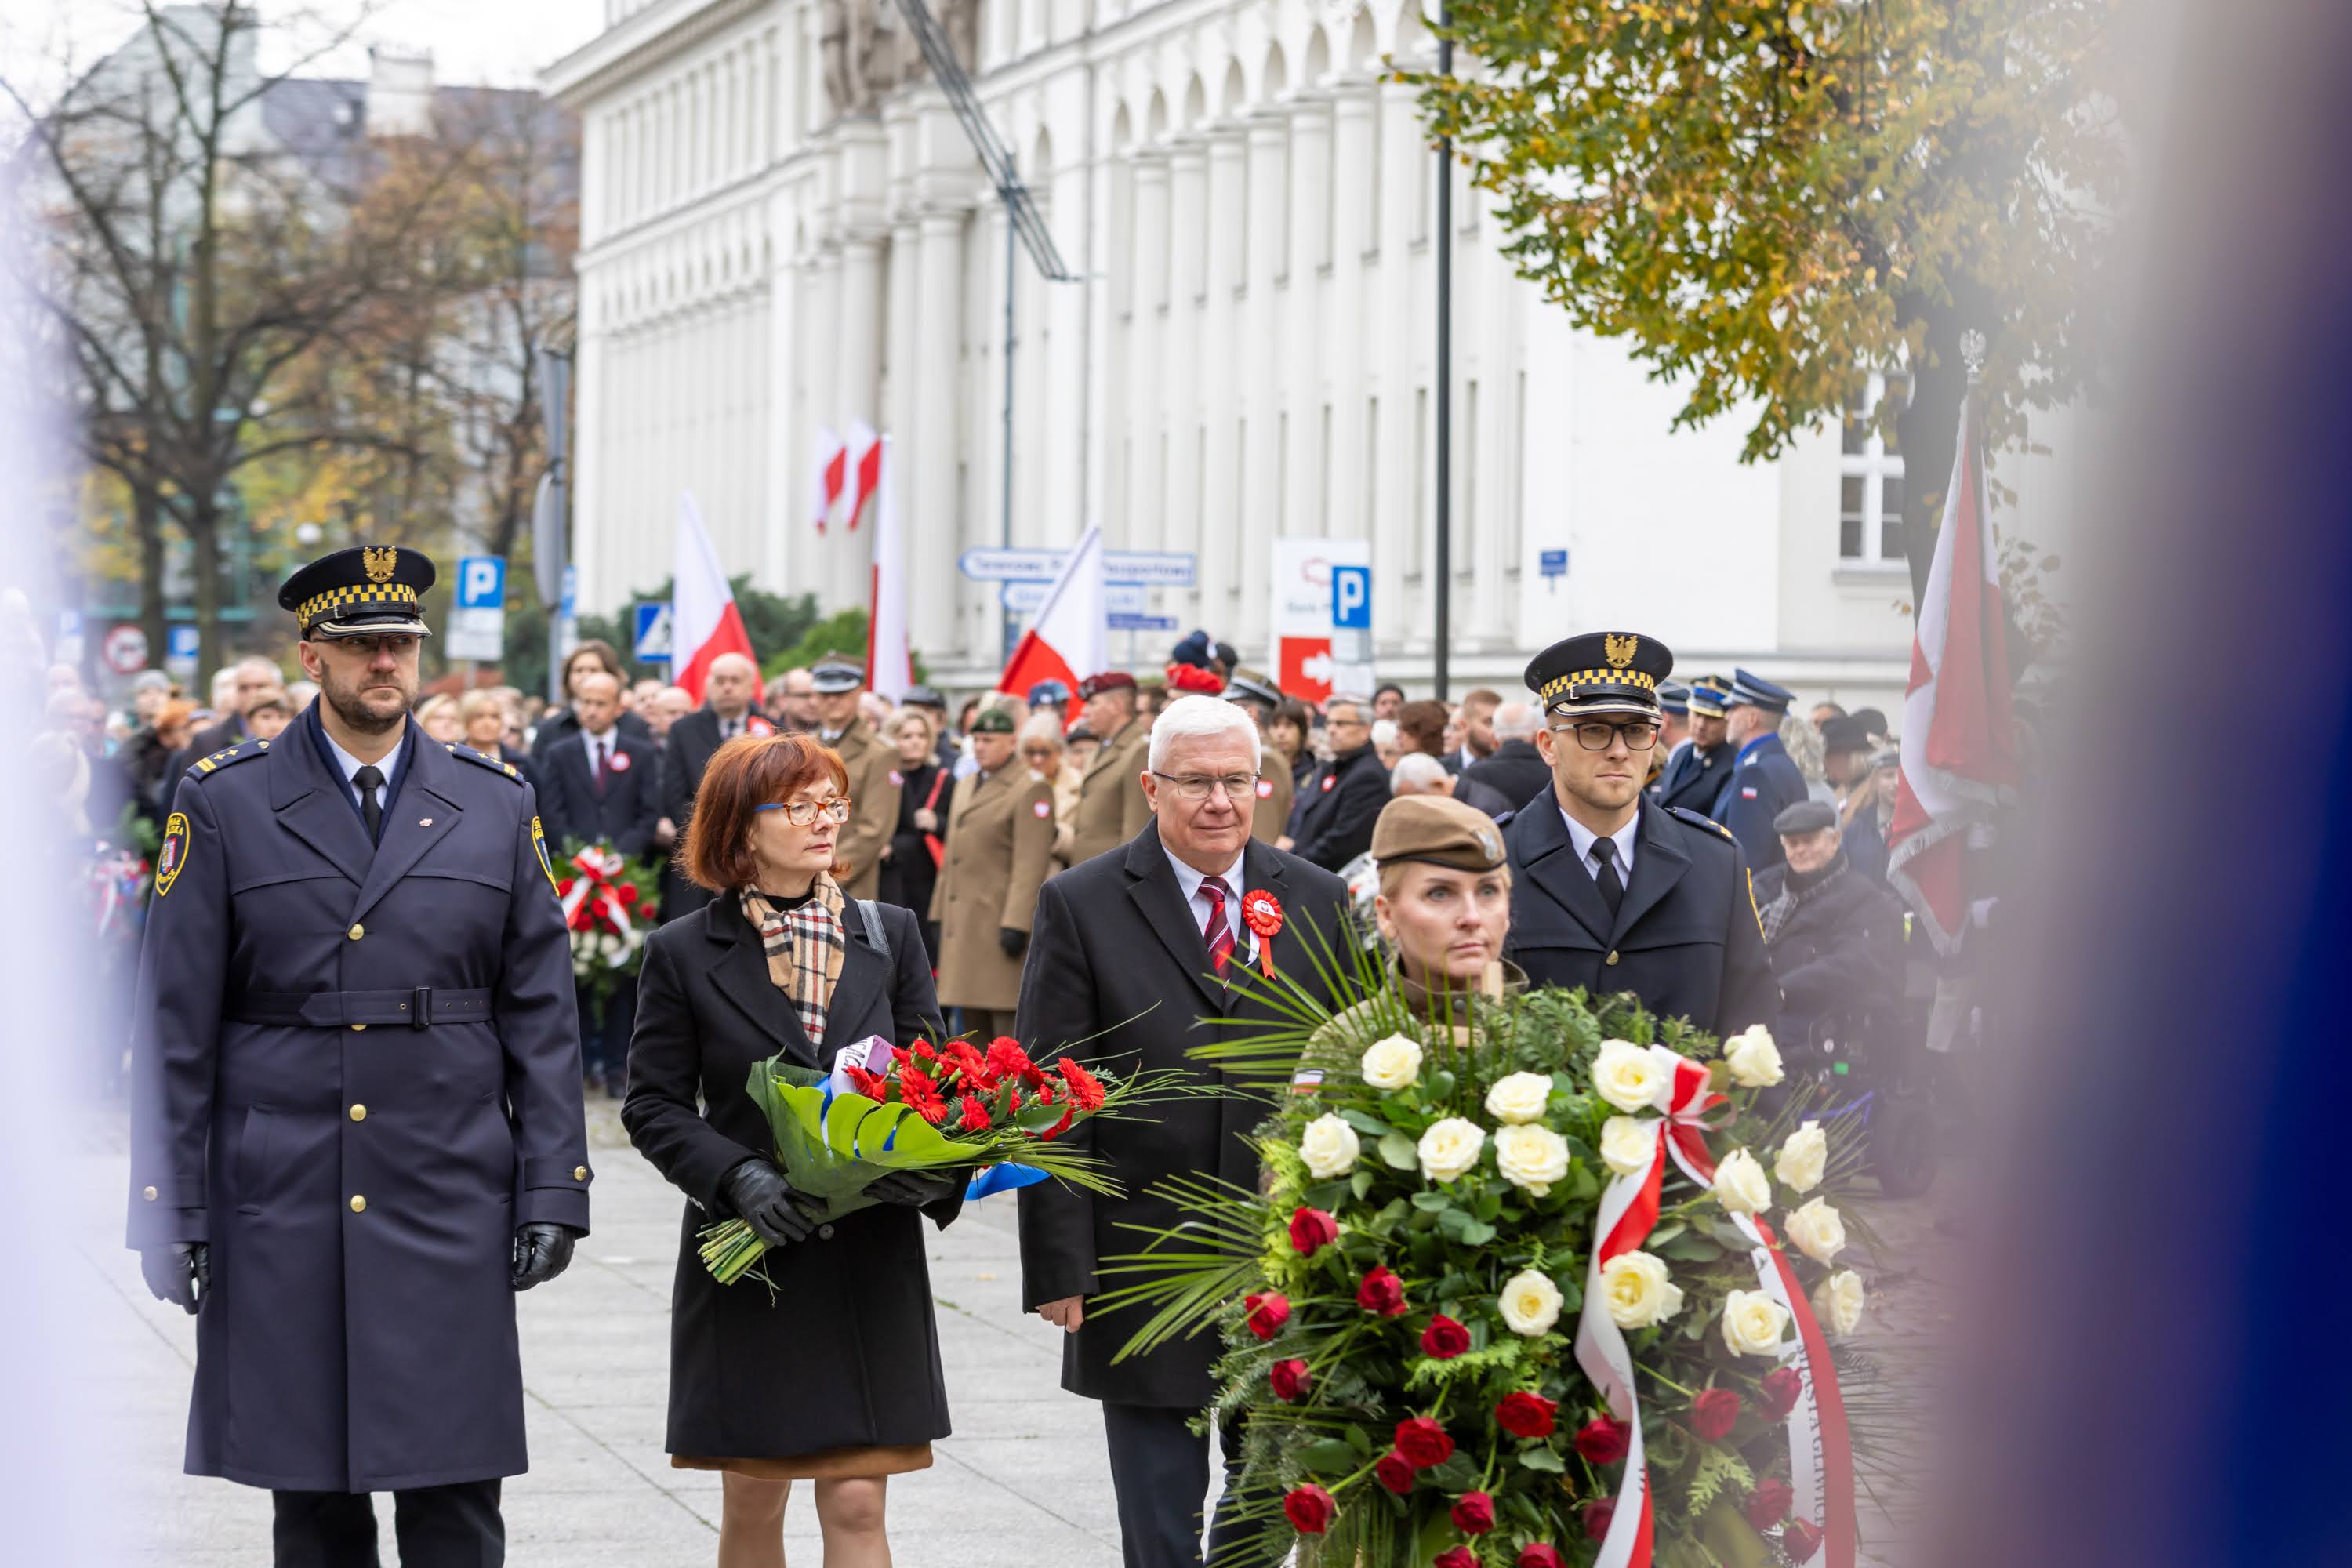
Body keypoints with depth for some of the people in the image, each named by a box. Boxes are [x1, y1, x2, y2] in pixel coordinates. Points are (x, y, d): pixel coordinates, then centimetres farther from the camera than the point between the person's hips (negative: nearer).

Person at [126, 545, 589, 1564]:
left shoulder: (497, 807, 8)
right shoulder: (222, 804, 2)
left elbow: (542, 1019, 8)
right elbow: (174, 1030, 1)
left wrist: (552, 1192, 1)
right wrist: (169, 1211, -4)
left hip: (450, 1211, 1)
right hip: (280, 1213, -1)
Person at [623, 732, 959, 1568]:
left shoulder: (890, 936, 6)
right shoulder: (685, 952, 0)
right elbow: (654, 1105, 0)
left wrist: (933, 1166, -14)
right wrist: (738, 1175, -18)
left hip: (870, 1260, 1)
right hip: (747, 1254, -1)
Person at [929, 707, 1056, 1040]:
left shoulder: (1030, 790, -9)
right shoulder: (965, 787, 18)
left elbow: (1032, 863, -16)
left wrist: (1016, 924, -22)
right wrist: (941, 917, 17)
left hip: (1001, 921, -8)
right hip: (964, 922, 8)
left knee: (1007, 1022, -9)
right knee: (974, 1025, 11)